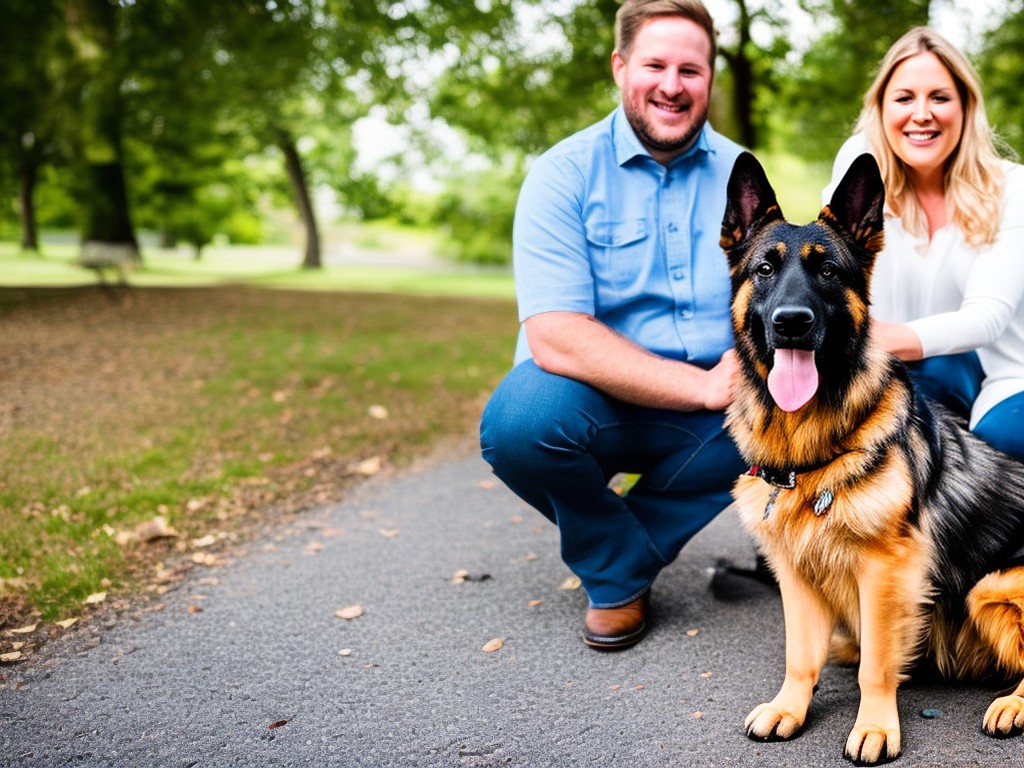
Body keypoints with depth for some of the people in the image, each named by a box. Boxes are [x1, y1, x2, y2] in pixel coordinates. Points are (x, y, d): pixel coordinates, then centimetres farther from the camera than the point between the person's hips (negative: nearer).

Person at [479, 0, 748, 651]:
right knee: (518, 421, -34)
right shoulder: (565, 174, -10)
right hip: (594, 398, -4)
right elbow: (556, 339, -22)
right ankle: (614, 558, -1)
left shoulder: (738, 173, 4)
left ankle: (620, 570, -3)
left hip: (715, 406, 4)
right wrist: (701, 386, -26)